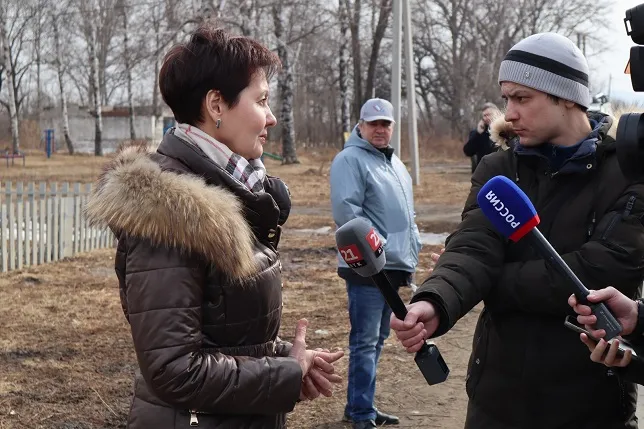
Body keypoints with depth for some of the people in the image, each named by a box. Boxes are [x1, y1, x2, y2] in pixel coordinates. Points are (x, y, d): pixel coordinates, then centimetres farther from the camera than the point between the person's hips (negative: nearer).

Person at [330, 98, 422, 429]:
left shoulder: (393, 162, 18)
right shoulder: (350, 159, -9)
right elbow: (345, 210, -20)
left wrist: (411, 249, 17)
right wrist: (375, 244, -21)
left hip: (395, 266, 9)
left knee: (376, 339, 14)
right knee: (365, 341, -7)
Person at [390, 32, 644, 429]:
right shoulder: (499, 170, 4)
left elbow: (603, 271, -21)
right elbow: (472, 248, -12)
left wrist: (494, 282, -13)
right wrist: (435, 302, -33)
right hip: (498, 394, 3)